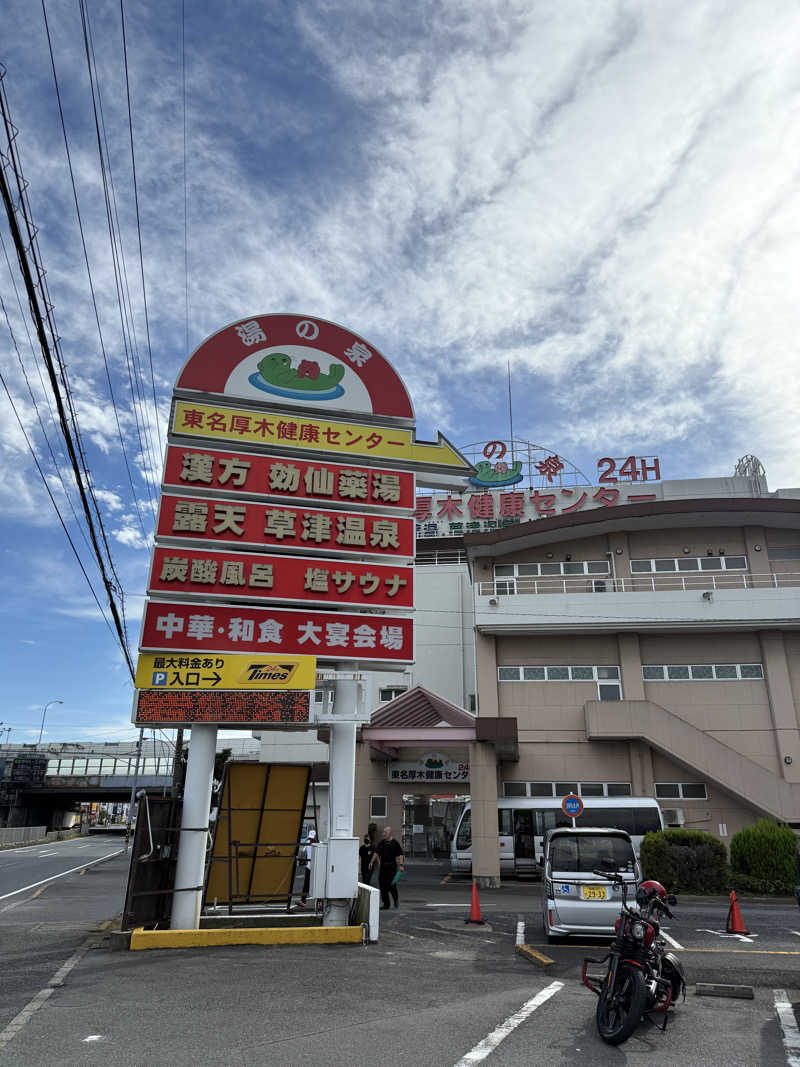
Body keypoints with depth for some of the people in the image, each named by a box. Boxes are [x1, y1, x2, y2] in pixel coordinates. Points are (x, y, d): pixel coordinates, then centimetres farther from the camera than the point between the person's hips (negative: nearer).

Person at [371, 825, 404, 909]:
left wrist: (400, 865, -17)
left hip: (392, 867, -5)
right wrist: (372, 862, -3)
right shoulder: (381, 843, 11)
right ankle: (386, 903, 15)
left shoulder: (395, 843, -2)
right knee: (382, 885, 3)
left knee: (391, 885, -9)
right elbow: (376, 853, 10)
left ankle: (395, 899, 18)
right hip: (382, 866, 5)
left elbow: (400, 855, -6)